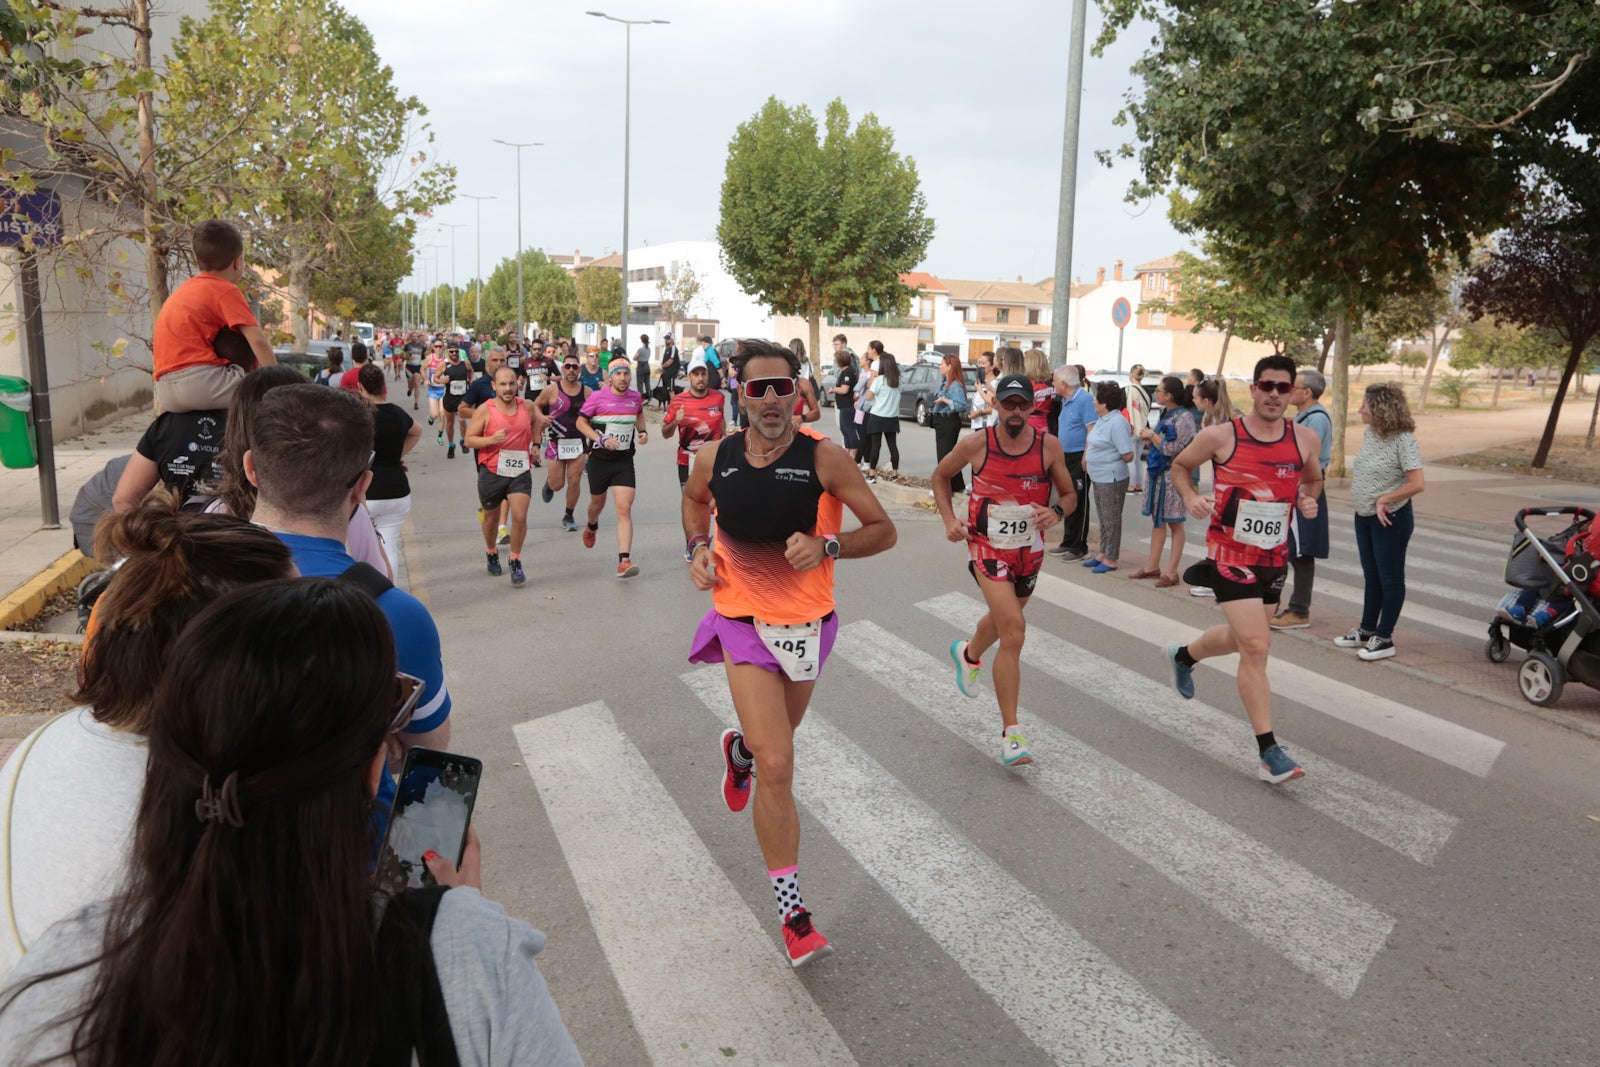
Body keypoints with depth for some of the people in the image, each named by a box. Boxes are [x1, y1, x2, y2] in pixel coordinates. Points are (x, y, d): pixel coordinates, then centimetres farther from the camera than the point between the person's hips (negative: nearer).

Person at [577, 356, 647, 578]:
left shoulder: (635, 396, 2)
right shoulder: (597, 397, -9)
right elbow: (581, 422, -5)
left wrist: (642, 431, 5)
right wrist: (601, 440, -18)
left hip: (624, 461, 1)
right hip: (600, 459, -1)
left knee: (624, 509, -13)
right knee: (597, 504, 19)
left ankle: (624, 561, -18)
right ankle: (591, 526, 57)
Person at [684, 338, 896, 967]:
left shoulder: (824, 459, -14)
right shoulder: (715, 460, -6)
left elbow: (883, 531, -8)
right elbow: (693, 497, 19)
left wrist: (826, 546, -24)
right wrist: (697, 549, 1)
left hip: (807, 623, 1)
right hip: (744, 622, -1)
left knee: (773, 740, 24)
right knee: (777, 767, -10)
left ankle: (739, 749, 63)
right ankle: (792, 912, 4)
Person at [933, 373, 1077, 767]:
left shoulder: (1049, 446, -7)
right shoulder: (975, 444, -10)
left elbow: (1070, 494, 3)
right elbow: (941, 475, 7)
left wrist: (1056, 511, -19)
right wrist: (949, 519, -5)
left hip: (1029, 550, 4)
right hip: (988, 547, -4)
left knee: (1002, 620, 26)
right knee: (1014, 630, -19)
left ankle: (968, 654, 63)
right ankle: (1011, 732, -12)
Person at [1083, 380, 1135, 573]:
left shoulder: (1117, 423, -20)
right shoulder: (1102, 419, 9)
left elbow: (1127, 456, -22)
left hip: (1111, 479, -10)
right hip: (1098, 477, 10)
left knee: (1111, 519, 0)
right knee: (1103, 518, 18)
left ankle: (1111, 560, 7)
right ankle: (1103, 554, 29)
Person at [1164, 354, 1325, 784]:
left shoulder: (1305, 438, 1)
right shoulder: (1220, 436, -9)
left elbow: (1314, 477, 20)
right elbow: (1180, 465, 6)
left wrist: (1309, 499, -3)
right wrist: (1190, 496, -13)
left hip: (1274, 557, 6)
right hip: (1230, 554, -5)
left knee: (1242, 638, 21)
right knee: (1256, 646, -13)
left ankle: (1183, 656, 54)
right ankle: (1269, 753, -6)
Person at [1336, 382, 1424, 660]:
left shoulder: (1403, 439, -18)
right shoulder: (1369, 433, 4)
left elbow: (1417, 484, -23)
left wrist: (1384, 500, -18)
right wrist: (1357, 491, 5)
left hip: (1391, 519, -8)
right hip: (1364, 516, 8)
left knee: (1390, 577, 3)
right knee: (1371, 575, 18)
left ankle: (1384, 638, 12)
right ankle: (1367, 630, 30)